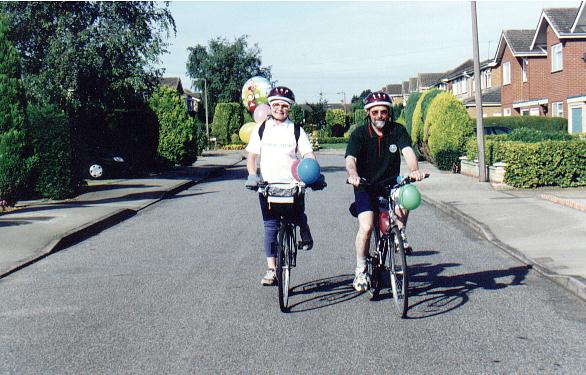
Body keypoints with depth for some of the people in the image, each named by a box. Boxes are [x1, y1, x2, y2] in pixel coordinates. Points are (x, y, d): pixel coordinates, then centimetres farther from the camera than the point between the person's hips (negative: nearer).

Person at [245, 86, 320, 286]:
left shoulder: (296, 129, 7)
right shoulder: (261, 128, 9)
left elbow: (308, 154, 0)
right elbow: (252, 155, 7)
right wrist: (252, 174, -10)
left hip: (292, 184, 0)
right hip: (268, 185, 0)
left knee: (298, 217, -4)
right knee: (270, 227, -3)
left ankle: (305, 235, 33)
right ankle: (271, 270, 0)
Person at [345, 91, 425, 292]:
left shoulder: (397, 131, -4)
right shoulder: (359, 134, -9)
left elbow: (408, 151, -20)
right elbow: (350, 158, -24)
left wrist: (414, 170, -42)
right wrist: (353, 174, -47)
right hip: (366, 186, -2)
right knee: (366, 227, -19)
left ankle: (400, 233, -2)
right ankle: (361, 270, -1)